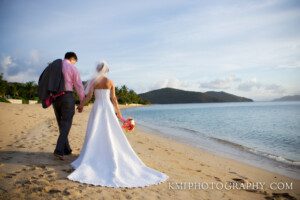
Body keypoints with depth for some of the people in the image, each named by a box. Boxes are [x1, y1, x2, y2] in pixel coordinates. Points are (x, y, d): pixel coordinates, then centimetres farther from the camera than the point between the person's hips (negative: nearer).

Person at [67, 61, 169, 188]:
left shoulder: (93, 81, 1)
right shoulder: (110, 82, 2)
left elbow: (88, 96, -4)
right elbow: (114, 99, 1)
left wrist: (81, 106, 13)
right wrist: (118, 112, 8)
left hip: (97, 108, 0)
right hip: (108, 108, 1)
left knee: (95, 134, 4)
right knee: (112, 135, 5)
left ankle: (93, 159, 0)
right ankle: (113, 159, 7)